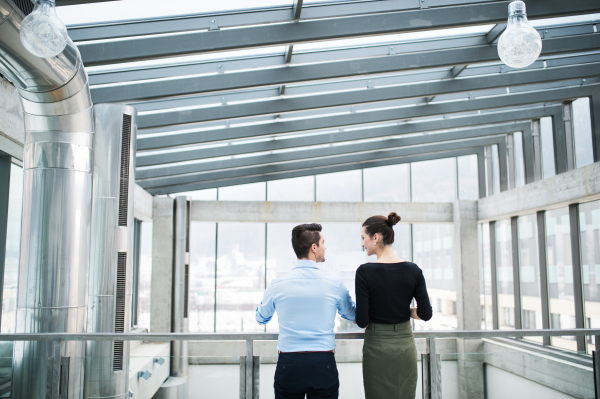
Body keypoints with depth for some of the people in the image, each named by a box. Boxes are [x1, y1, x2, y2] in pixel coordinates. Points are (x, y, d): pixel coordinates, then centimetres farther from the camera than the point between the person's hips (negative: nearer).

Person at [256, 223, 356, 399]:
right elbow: (352, 315, 15)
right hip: (324, 364, 0)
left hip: (288, 364, 0)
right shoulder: (335, 285, -5)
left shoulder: (277, 285, -5)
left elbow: (261, 318, 14)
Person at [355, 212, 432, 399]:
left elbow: (362, 321, -15)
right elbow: (425, 313, -3)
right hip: (405, 344, 4)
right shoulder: (413, 270, -3)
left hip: (377, 346, -4)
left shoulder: (365, 271, -15)